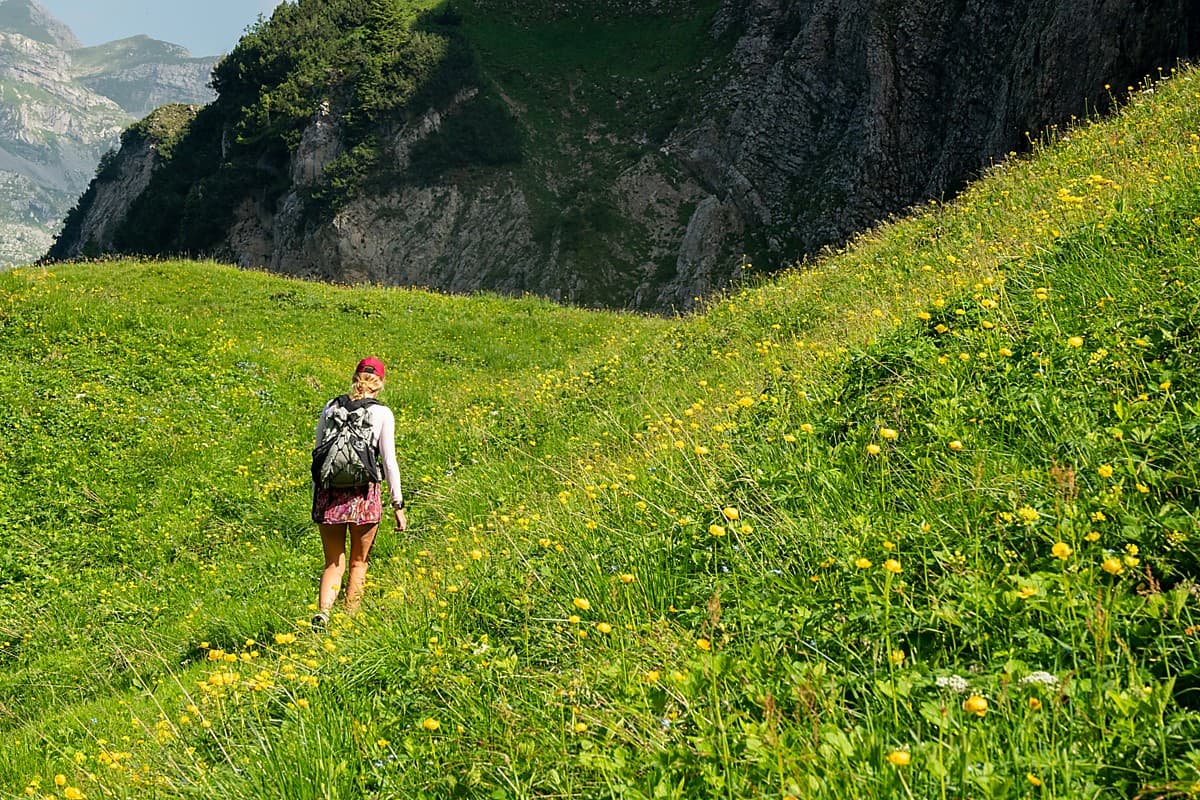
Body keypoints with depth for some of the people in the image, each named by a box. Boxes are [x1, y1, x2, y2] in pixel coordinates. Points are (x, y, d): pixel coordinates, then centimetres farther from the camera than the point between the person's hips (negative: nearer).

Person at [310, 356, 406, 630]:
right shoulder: (382, 413, -1)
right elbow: (389, 461, -3)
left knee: (334, 562, 10)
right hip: (363, 494, -2)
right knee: (358, 562, 15)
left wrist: (316, 497, 15)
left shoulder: (331, 407, 8)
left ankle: (323, 611, -14)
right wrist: (398, 505, 2)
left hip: (329, 493, 2)